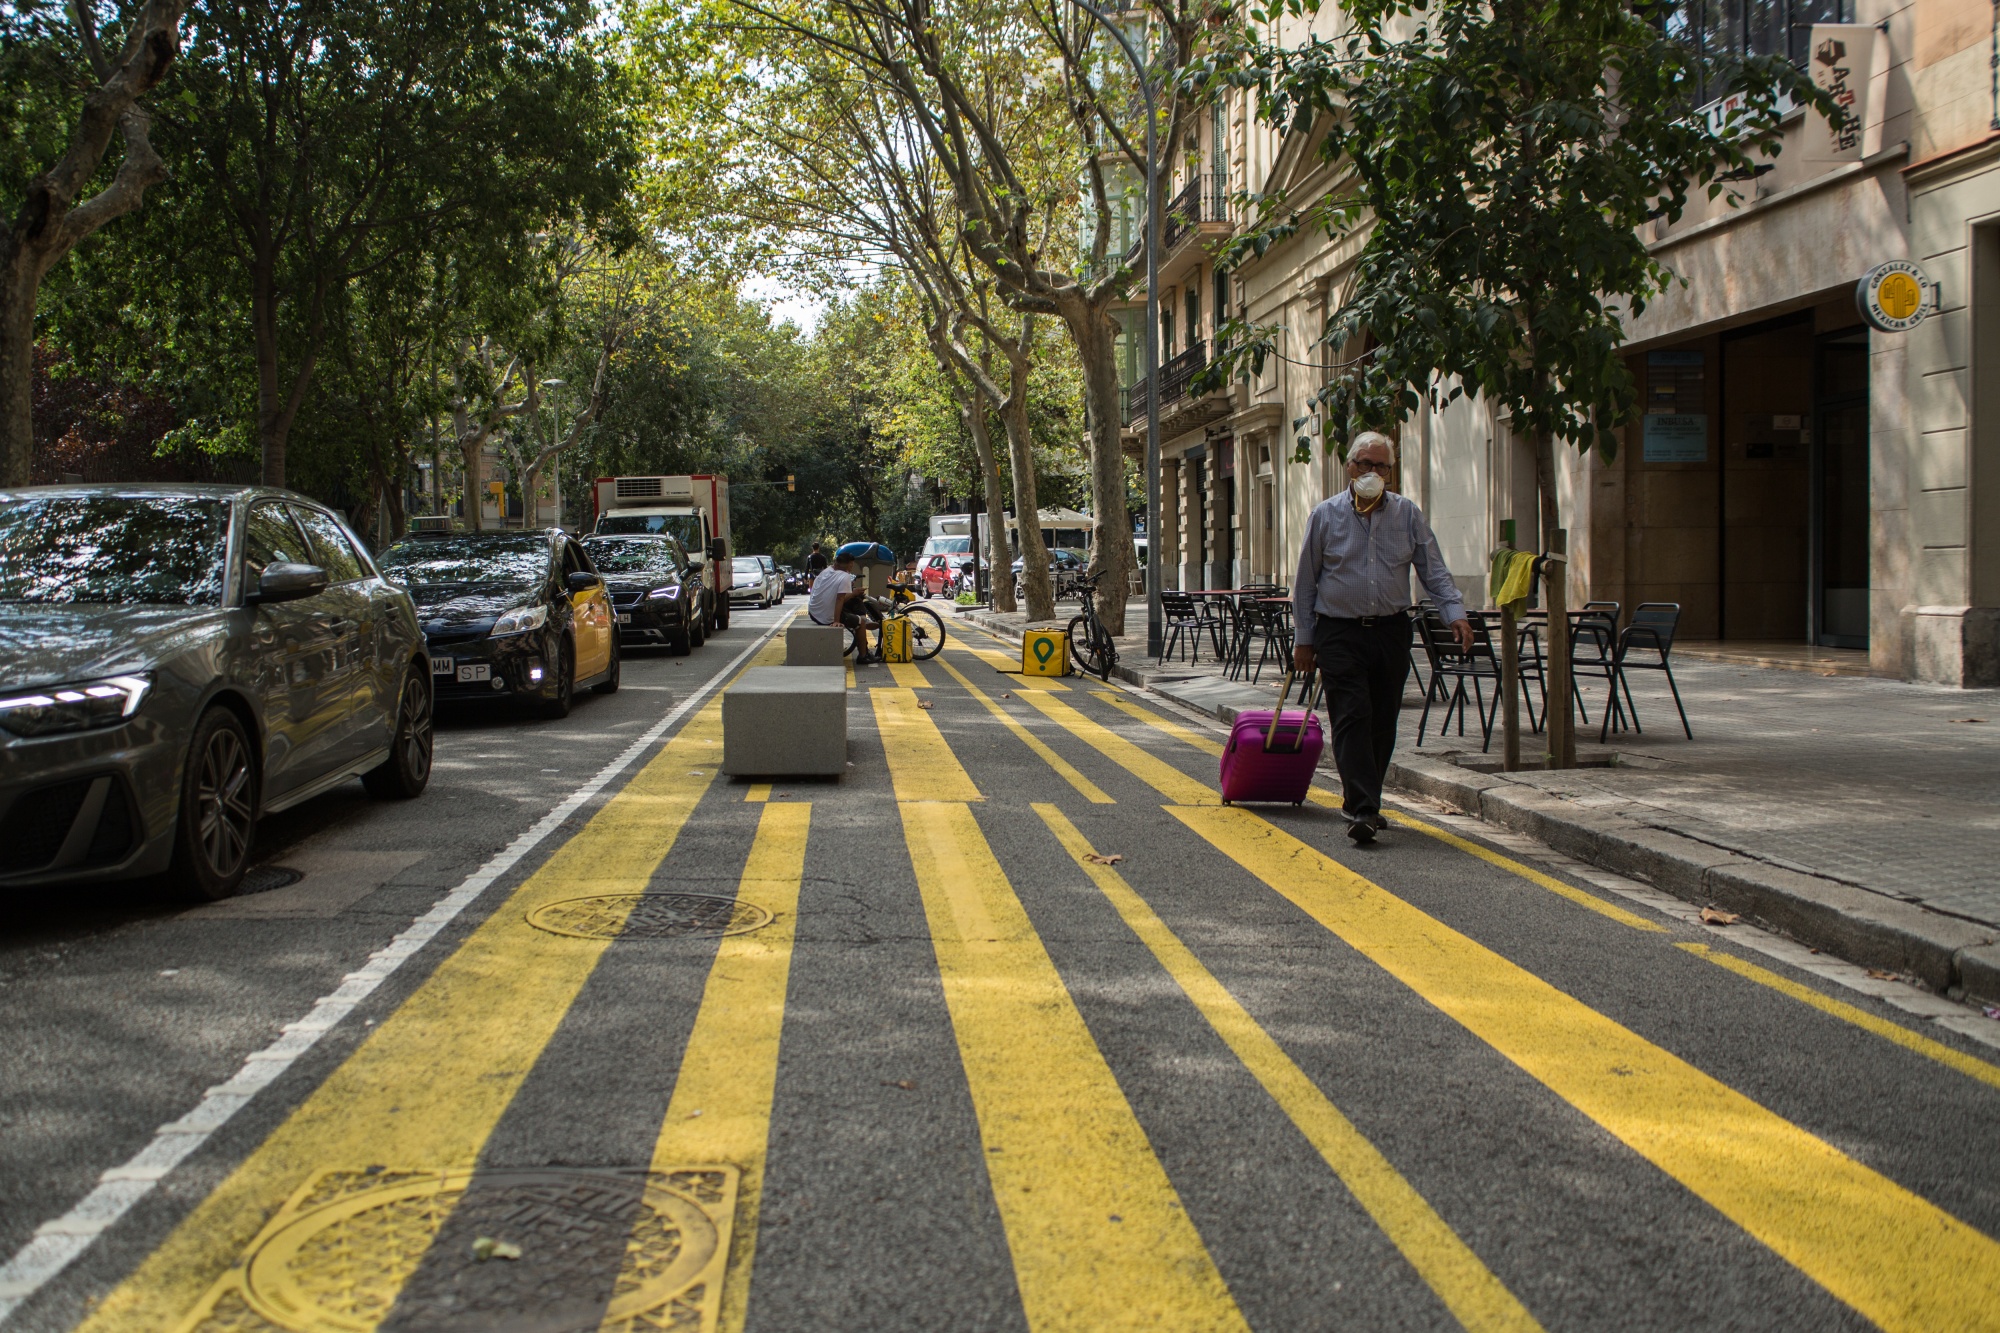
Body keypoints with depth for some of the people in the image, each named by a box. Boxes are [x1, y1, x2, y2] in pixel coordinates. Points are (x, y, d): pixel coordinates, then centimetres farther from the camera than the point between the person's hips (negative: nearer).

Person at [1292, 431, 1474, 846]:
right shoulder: (1326, 515, 2)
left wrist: (1455, 612, -9)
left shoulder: (1408, 514, 7)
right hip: (1340, 633, -3)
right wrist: (1303, 638, 5)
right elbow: (1305, 581, 7)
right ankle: (1362, 810, -16)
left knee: (1383, 722, 7)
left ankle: (1362, 801, 21)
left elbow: (1434, 570, 6)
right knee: (1352, 718, -12)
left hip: (1391, 630, 3)